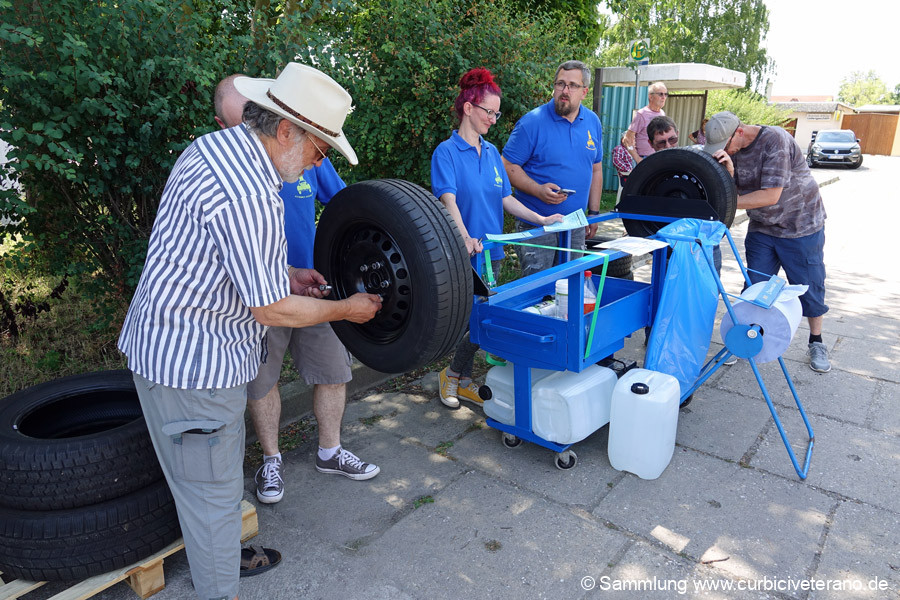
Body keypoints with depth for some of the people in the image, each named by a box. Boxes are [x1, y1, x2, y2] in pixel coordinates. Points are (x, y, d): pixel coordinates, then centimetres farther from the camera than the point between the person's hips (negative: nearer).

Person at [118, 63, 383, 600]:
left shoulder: (213, 145, 5)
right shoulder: (250, 196, -29)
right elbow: (272, 309, -22)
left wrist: (284, 273, 14)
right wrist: (346, 309, -8)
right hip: (194, 361, -11)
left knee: (219, 471, 26)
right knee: (212, 489, 7)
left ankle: (223, 555, 47)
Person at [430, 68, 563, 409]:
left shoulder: (491, 152, 12)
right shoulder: (447, 152, -9)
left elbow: (505, 199, 13)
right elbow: (448, 200, -22)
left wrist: (541, 219, 2)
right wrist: (465, 238, -39)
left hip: (491, 251, 7)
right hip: (463, 254, -7)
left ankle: (461, 379, 26)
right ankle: (455, 376, 19)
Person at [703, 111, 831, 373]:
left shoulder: (774, 140, -25)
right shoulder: (730, 148, -6)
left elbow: (770, 196, -30)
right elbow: (736, 194, -10)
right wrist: (729, 174, -30)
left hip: (800, 226, -5)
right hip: (761, 228, 5)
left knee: (809, 286, 6)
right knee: (755, 286, 4)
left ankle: (816, 343, 24)